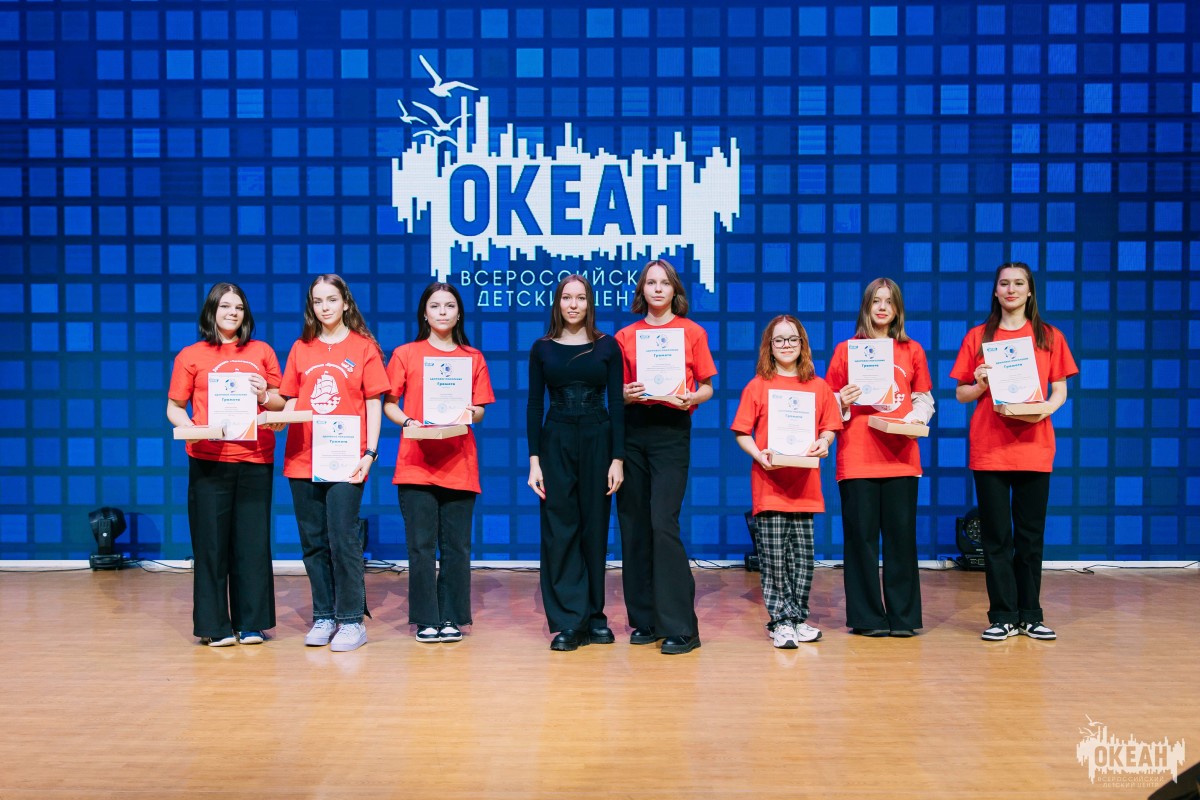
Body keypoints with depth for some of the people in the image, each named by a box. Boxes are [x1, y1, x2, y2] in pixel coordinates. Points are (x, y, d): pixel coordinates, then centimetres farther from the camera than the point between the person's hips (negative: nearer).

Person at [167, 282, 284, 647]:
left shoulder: (262, 352, 12)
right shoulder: (190, 356, 8)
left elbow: (281, 403, 16)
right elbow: (175, 407, 7)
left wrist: (264, 397, -6)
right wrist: (191, 430, -12)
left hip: (255, 459, 2)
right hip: (209, 460, -1)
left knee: (252, 541, 4)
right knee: (211, 542, 1)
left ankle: (251, 623, 13)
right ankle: (214, 626, 10)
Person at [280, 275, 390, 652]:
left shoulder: (364, 347, 4)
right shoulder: (301, 349, 14)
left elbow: (373, 405, 1)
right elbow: (291, 401, 15)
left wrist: (370, 453, -7)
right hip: (303, 459, 4)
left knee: (343, 539, -7)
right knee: (313, 542, 7)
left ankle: (352, 620, 2)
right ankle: (323, 617, 17)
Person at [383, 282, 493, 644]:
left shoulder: (473, 358, 10)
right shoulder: (405, 354, 6)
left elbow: (480, 409, 13)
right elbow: (389, 404, 7)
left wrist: (470, 413, -10)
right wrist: (407, 422, -12)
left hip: (459, 464, 1)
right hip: (416, 463, -1)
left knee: (457, 546, 4)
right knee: (421, 545, 1)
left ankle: (452, 618, 14)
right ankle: (426, 620, 11)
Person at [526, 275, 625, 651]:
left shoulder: (607, 346, 4)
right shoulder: (542, 348, 5)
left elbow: (616, 403, 1)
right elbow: (534, 405, 3)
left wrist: (618, 458, -6)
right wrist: (534, 460, -4)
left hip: (597, 441, 0)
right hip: (556, 443, 0)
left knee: (595, 529, 6)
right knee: (560, 531, -1)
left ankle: (593, 616, 18)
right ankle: (568, 622, 5)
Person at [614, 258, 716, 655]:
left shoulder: (692, 332, 6)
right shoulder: (625, 336, 11)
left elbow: (707, 387, 9)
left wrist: (690, 398, -12)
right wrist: (627, 395, -8)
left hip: (672, 431, -3)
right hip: (633, 430, 3)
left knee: (663, 522, -12)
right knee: (633, 524, 3)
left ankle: (679, 627, -6)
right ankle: (645, 620, 15)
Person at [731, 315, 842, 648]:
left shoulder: (819, 387, 9)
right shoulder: (757, 386, 3)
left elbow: (830, 428, 12)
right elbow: (742, 433, 2)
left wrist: (823, 443, -10)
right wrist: (759, 455, -15)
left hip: (804, 484, 2)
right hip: (768, 484, -2)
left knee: (802, 557, 7)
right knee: (774, 558, -1)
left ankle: (797, 618, 20)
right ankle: (781, 621, 9)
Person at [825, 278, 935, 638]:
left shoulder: (912, 351, 12)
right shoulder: (846, 350, 8)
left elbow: (924, 399, 13)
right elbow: (830, 402, 9)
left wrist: (916, 418, -7)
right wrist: (842, 403, -12)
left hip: (900, 456, 1)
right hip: (857, 457, -1)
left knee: (901, 535, 1)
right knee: (861, 535, -1)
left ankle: (903, 615, 11)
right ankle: (867, 617, 8)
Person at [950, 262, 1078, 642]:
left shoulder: (1049, 337, 8)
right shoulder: (977, 337, 7)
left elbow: (1060, 391, 7)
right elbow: (961, 394, 8)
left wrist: (1044, 408, -13)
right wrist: (980, 386, -12)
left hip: (1033, 446, 0)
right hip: (989, 447, 0)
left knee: (1030, 535, 6)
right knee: (996, 535, 2)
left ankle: (1030, 616, 17)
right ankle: (1003, 617, 10)